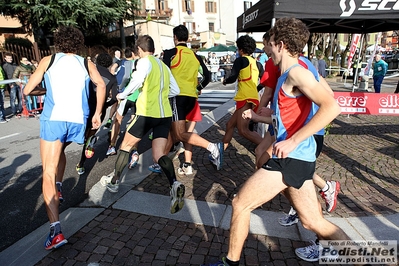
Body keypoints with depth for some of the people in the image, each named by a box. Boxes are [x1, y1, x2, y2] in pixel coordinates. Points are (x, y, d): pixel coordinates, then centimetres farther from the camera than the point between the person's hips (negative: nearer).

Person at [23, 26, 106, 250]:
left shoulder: (48, 61, 11)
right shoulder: (87, 63, 13)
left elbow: (27, 91, 9)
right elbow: (101, 85, 0)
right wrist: (97, 114, 5)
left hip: (53, 119, -2)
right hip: (78, 120, 2)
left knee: (48, 173, -1)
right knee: (60, 151, 35)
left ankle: (56, 231, -10)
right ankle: (58, 189, 30)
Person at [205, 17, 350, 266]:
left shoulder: (296, 72, -12)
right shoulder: (287, 75, 17)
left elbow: (331, 107, -25)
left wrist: (292, 141, -25)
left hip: (292, 158, -10)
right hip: (296, 158, 10)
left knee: (240, 204, 1)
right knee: (314, 221, 17)